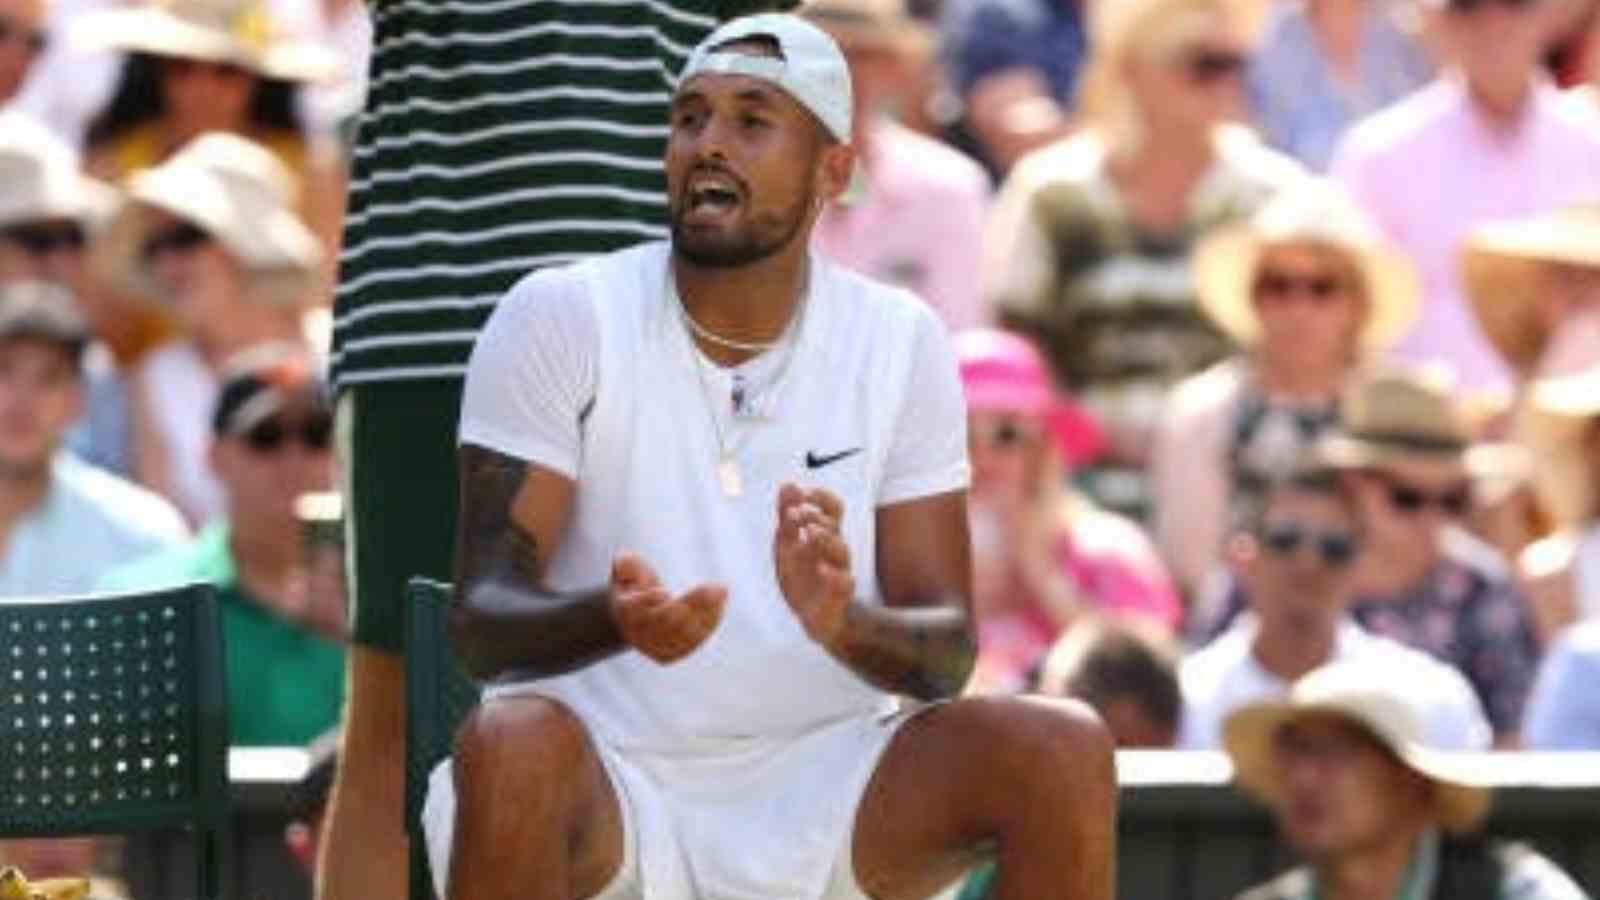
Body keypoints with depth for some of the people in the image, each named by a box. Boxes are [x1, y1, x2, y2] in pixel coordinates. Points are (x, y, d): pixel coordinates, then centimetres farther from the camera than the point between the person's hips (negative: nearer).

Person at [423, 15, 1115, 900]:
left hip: (820, 792, 3)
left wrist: (842, 624, -26)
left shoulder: (903, 342, 2)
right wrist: (614, 619, -36)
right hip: (609, 789, -3)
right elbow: (482, 618, -11)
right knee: (511, 745, -37)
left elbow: (944, 650, 0)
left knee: (1064, 751, -22)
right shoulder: (558, 319, -6)